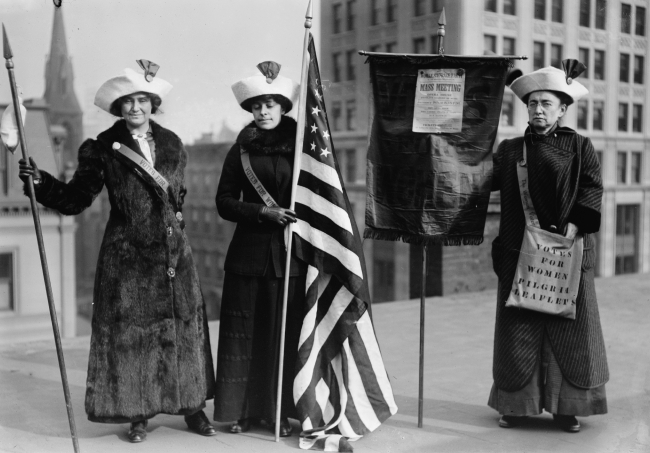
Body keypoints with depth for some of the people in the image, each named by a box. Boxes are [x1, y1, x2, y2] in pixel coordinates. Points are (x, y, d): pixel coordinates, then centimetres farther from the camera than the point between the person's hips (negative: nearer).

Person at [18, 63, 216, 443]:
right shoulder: (103, 149, -2)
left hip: (173, 251, 3)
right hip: (127, 254, -3)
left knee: (185, 326, 6)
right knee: (130, 330, -1)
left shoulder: (172, 145, 9)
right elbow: (75, 199, -3)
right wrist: (41, 181, -16)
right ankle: (138, 414, 12)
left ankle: (194, 407, 18)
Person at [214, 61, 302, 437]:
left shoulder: (300, 146, 3)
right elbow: (224, 203, 3)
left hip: (291, 252, -1)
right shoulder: (241, 150, 7)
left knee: (285, 332, 2)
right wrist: (263, 212, -10)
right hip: (249, 251, 1)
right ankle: (243, 409, 13)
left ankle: (280, 410, 12)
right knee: (244, 331, 2)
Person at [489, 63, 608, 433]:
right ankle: (517, 403, 14)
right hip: (518, 253, 2)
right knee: (518, 329, 4)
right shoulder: (509, 150, 14)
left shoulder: (580, 147, 8)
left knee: (570, 329, 3)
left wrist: (575, 223, -17)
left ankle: (567, 406, 13)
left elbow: (593, 187, -4)